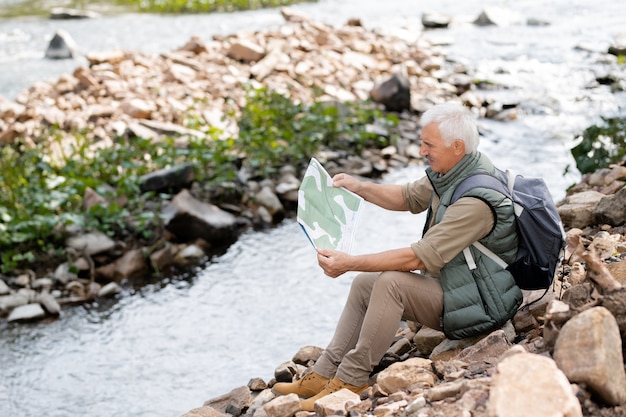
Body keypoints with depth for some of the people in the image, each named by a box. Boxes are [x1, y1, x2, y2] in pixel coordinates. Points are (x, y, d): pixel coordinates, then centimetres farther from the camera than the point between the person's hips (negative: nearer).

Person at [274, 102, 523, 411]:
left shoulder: (476, 201, -30)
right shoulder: (452, 170, -1)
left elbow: (419, 258, -30)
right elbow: (408, 198, 15)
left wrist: (350, 263, -28)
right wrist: (359, 187, 0)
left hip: (475, 305, -10)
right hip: (447, 280, 10)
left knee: (391, 283, -27)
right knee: (364, 283, 6)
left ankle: (350, 380, -14)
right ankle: (324, 374, 6)